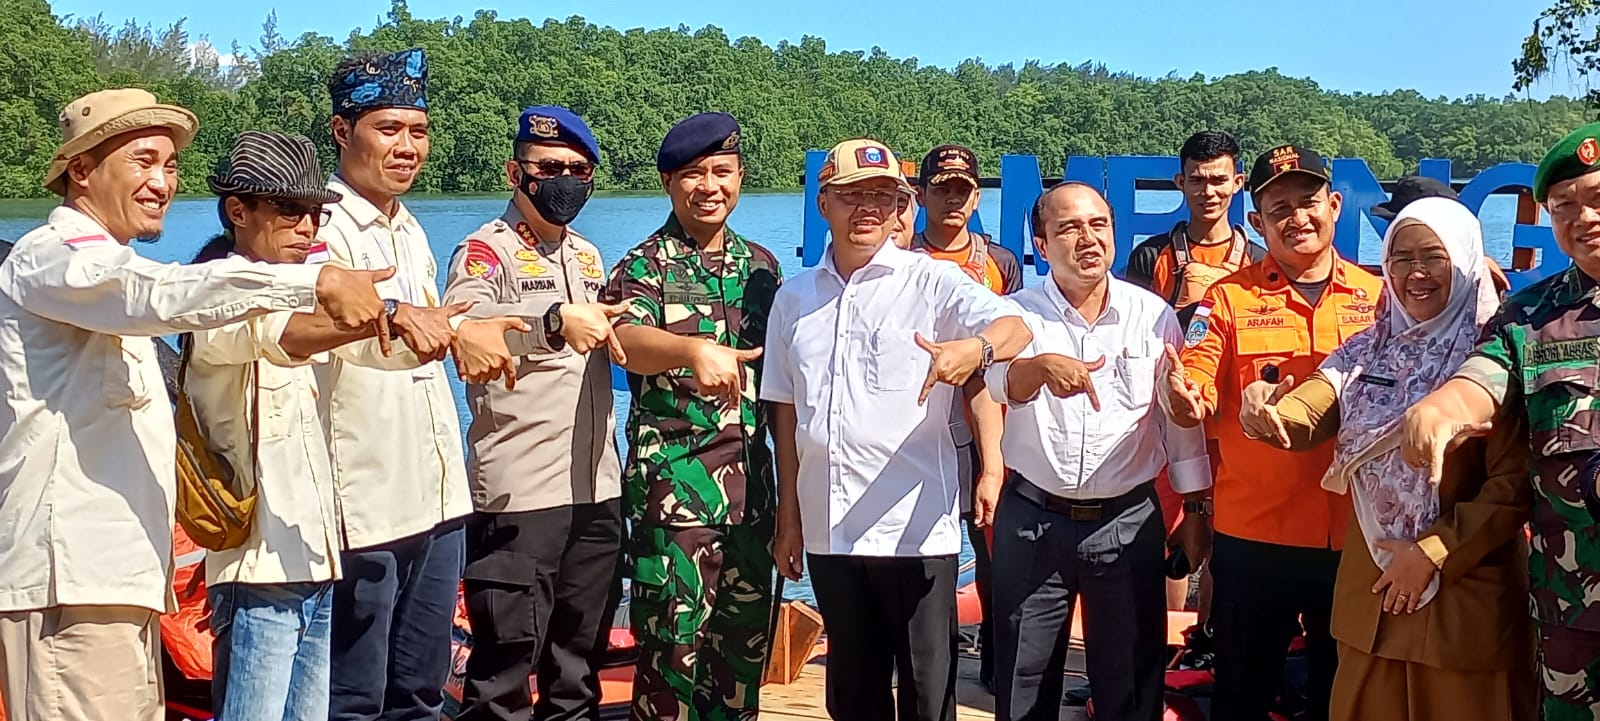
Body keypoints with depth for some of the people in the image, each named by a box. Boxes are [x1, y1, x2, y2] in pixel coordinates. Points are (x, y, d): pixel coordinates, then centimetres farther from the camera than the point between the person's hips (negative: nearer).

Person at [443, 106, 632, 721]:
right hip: (518, 492, -7)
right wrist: (555, 321, -41)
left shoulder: (587, 256, 18)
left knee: (579, 660, 15)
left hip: (596, 489, 7)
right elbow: (460, 317, -29)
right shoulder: (487, 248, -6)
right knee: (506, 662, -4)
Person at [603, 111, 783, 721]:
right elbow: (628, 339, -25)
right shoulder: (645, 266, -4)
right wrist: (695, 349, -46)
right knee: (674, 637, -2)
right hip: (674, 484, -5)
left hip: (751, 482, 5)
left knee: (747, 636, 11)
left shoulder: (760, 265, 12)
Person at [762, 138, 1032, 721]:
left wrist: (974, 348, -44)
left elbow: (1014, 326, -21)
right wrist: (789, 519, 12)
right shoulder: (794, 299, 10)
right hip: (829, 532, 4)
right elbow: (786, 414, 14)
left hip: (915, 528, -4)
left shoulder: (932, 282, -3)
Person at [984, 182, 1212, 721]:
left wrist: (1194, 508, 7)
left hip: (1129, 520, 1)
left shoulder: (1154, 315, 1)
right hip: (1033, 518, 0)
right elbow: (1001, 382, -24)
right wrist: (1044, 365, -46)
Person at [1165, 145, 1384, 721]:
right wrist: (1185, 397, -31)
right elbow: (1199, 403, -8)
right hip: (1253, 539, -2)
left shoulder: (1378, 296, 5)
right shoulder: (1229, 297, -1)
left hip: (1355, 536, 2)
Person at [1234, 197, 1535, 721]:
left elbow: (1516, 483, -12)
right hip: (1371, 587, 5)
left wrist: (1434, 552, -15)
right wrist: (1265, 412, -30)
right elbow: (1304, 417, -8)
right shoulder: (1367, 352, 7)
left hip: (1465, 588, -4)